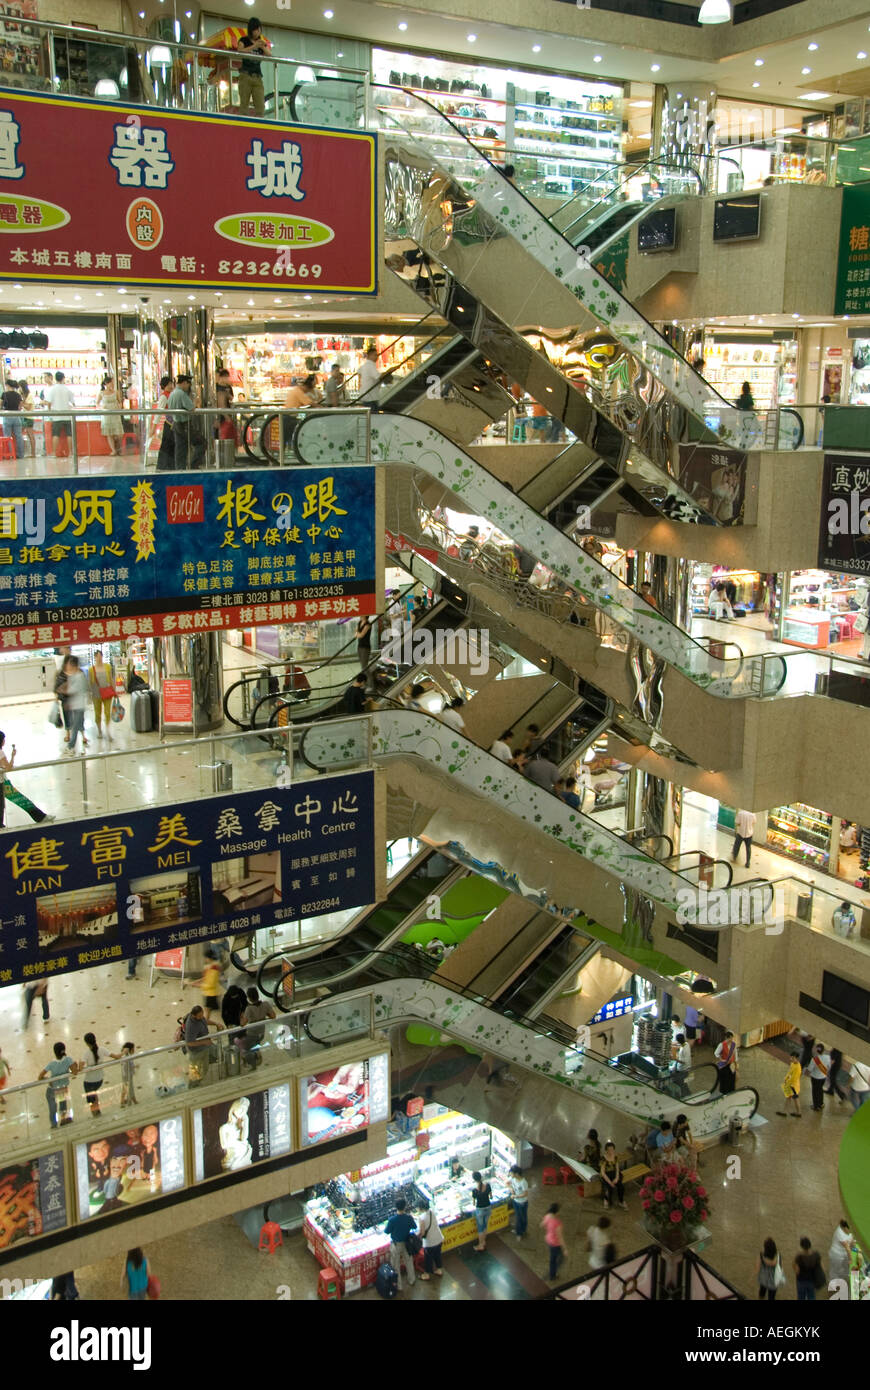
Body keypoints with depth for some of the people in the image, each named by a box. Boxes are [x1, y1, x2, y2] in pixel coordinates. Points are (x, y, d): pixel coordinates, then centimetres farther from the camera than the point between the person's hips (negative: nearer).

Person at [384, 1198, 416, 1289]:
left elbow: (386, 1232, -14)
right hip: (406, 1243, 3)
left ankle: (398, 1285, 30)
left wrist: (386, 1226, 4)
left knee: (396, 1266, 17)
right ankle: (411, 1280, 45)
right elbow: (414, 1227, -2)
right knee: (409, 1262, 27)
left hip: (396, 1245, -3)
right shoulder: (409, 1218, -21)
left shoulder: (392, 1220, -29)